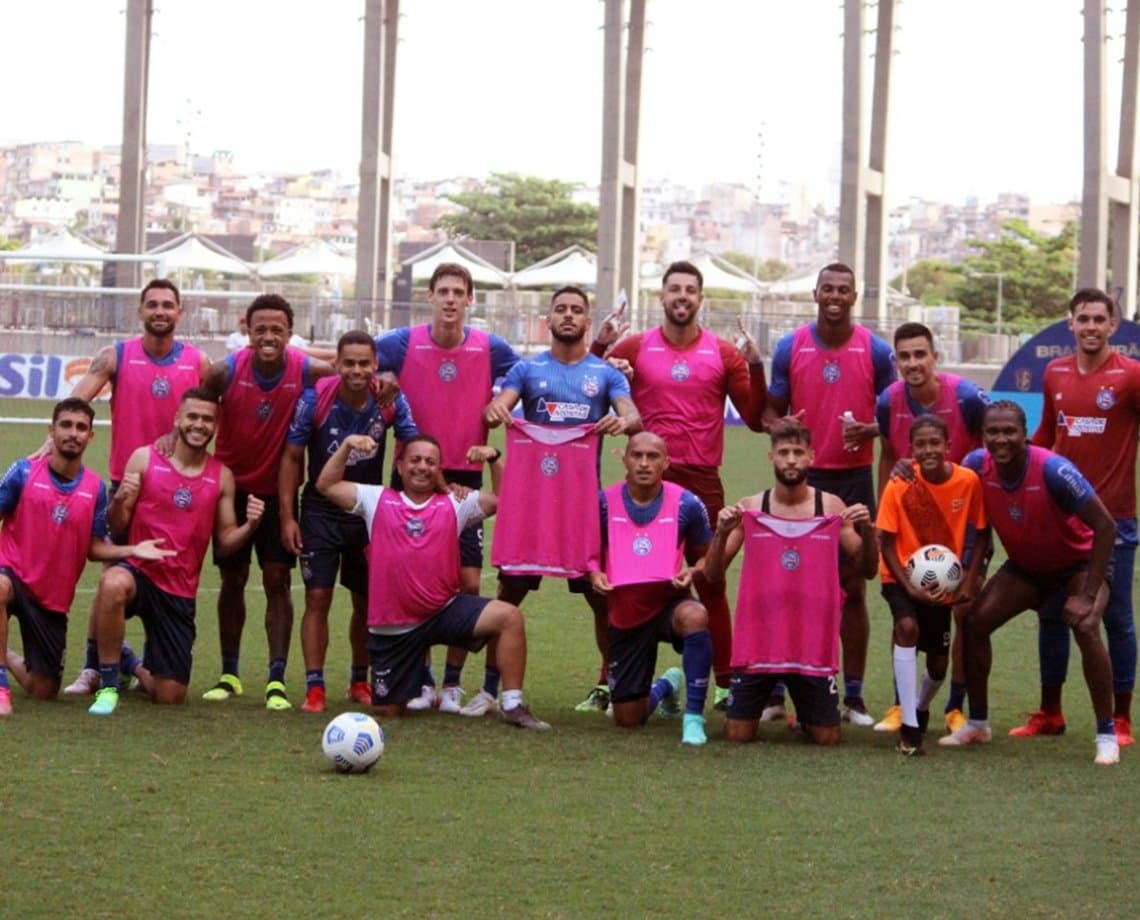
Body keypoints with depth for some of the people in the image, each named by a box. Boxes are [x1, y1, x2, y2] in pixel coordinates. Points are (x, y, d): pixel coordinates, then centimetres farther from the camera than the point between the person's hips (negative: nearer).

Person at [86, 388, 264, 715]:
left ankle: (139, 670, 41)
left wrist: (249, 526, -13)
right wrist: (119, 501, -23)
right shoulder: (145, 459, -3)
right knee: (113, 584, -42)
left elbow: (223, 543, 7)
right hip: (138, 570, -3)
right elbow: (118, 525, -1)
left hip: (180, 592, 3)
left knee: (171, 696, 1)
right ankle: (108, 685, -23)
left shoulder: (222, 477, 4)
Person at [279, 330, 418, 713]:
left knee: (367, 601, 9)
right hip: (321, 512, -2)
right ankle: (314, 687, -5)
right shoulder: (315, 398, -15)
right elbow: (292, 457, -6)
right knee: (318, 598, -8)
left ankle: (360, 681, 25)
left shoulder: (391, 401, -11)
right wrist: (287, 516, -9)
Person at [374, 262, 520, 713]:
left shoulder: (491, 349, -2)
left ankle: (453, 683, 7)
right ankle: (422, 680, 14)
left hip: (465, 477, 0)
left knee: (468, 582, -4)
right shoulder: (402, 344, -5)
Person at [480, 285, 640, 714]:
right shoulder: (528, 369, 9)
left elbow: (634, 417, -6)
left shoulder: (606, 373, 8)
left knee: (601, 593, 0)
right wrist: (494, 411, -29)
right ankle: (491, 685, 4)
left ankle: (610, 685, 13)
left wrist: (625, 421, -30)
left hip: (585, 492, 0)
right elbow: (497, 408, -4)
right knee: (511, 588, -3)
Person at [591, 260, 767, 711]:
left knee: (711, 583, 2)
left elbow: (758, 419, 4)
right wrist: (599, 348, -9)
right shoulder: (635, 347, 6)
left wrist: (755, 367, -9)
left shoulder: (724, 353, 5)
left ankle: (726, 683, 7)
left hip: (703, 482, 0)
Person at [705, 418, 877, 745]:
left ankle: (805, 717, 36)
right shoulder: (749, 509, -1)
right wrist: (721, 533, -17)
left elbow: (866, 570, 3)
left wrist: (867, 532, -15)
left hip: (814, 643, 0)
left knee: (827, 737, 1)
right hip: (757, 641, 0)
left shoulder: (833, 508, 0)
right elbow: (713, 575, 0)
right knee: (737, 735, -1)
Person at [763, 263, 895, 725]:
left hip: (854, 478, 0)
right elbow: (772, 409, 8)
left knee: (853, 588, 3)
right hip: (801, 477, 0)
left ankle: (853, 696, 8)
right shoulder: (790, 348, 2)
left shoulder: (876, 351, 0)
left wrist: (869, 430, -16)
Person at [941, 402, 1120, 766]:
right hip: (1025, 565, 5)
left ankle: (1107, 735, -16)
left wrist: (1088, 596, -31)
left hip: (1080, 561, -5)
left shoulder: (1053, 470, -34)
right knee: (974, 621, -6)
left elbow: (1105, 526, -29)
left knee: (1085, 628, -28)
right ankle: (978, 723, 12)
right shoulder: (978, 466, -19)